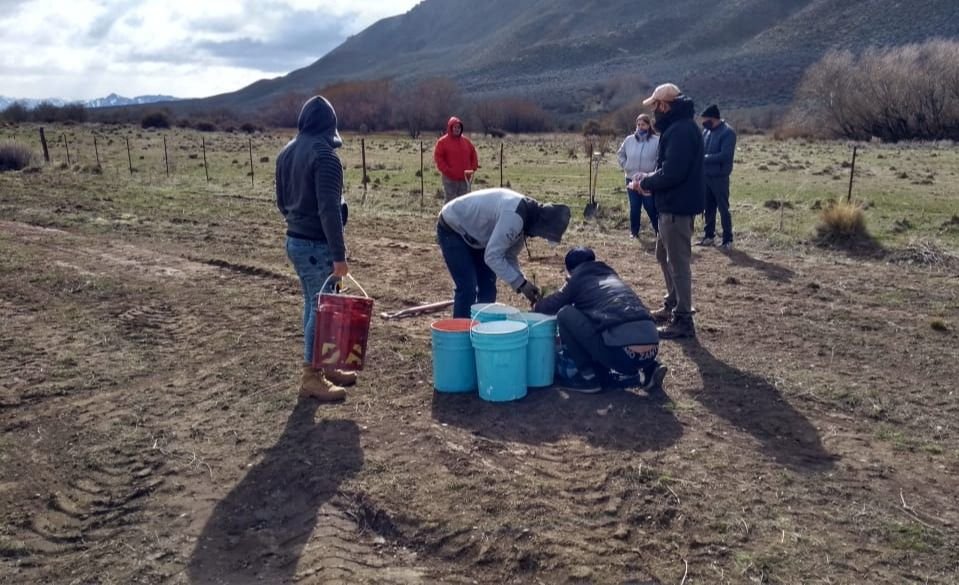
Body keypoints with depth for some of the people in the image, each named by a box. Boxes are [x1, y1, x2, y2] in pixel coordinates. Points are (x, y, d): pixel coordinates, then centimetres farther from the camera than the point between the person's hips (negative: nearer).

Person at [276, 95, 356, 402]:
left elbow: (282, 201, 17)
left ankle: (320, 366, 26)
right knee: (322, 307, -1)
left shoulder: (286, 153, 9)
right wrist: (339, 254, -22)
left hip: (295, 240, 9)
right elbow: (329, 209, -23)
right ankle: (311, 376, 6)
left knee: (312, 304, 16)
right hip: (317, 244, -9)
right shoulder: (325, 155, -18)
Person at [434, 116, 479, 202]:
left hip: (465, 178, 5)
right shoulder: (442, 142, -3)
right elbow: (438, 157, -7)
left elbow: (473, 155, 18)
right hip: (450, 179, -5)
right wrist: (447, 170, -14)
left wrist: (473, 168, 4)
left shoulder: (466, 141, 12)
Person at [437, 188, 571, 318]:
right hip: (451, 229, -9)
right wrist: (521, 283, -28)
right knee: (468, 288, -14)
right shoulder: (514, 216, -34)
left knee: (487, 287, 7)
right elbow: (492, 256, -32)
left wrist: (523, 283, -9)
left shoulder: (527, 219, -4)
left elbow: (509, 256, 3)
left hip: (472, 233, 9)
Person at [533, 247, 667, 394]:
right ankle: (649, 368, 17)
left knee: (565, 315, 7)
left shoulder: (578, 278, 13)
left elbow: (552, 305, 24)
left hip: (623, 352, -7)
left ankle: (589, 376, 9)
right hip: (651, 351, 7)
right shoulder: (611, 276, 30)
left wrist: (536, 307, 47)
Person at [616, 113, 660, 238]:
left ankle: (659, 230, 12)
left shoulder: (656, 141, -10)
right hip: (632, 179, 4)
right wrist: (625, 166, 7)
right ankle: (634, 231, 22)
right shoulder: (629, 140, 3)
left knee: (651, 207, 0)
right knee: (634, 208, 10)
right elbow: (620, 154, 18)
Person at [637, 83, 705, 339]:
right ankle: (672, 305, 35)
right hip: (674, 204, 11)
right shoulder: (678, 126, 15)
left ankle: (683, 321, 1)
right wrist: (650, 181, 5)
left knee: (678, 262, -5)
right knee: (665, 255, 22)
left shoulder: (680, 130, -20)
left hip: (677, 206, -11)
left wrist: (646, 183, -12)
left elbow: (671, 172, -27)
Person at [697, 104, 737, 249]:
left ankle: (728, 240, 9)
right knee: (708, 208, 15)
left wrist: (704, 158, -20)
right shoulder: (706, 130, 8)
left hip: (719, 177, -7)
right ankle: (709, 236, 26)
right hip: (705, 176, 7)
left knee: (723, 209, 1)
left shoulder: (727, 132, -14)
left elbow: (725, 155, -22)